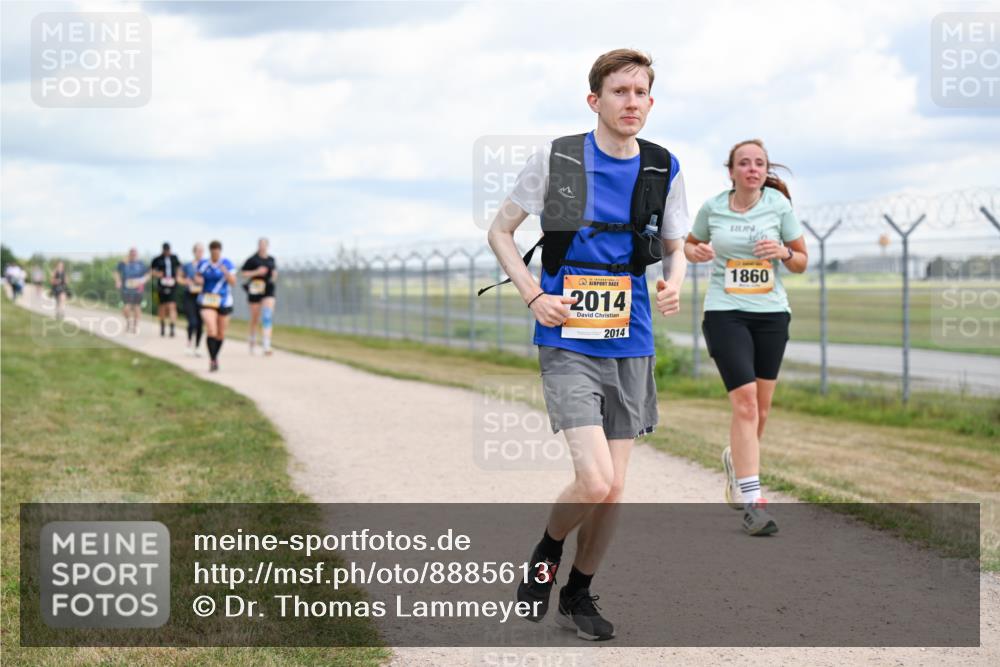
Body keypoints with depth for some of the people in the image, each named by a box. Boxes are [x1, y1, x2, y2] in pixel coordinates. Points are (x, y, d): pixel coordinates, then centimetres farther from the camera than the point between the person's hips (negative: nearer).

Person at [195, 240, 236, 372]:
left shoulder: (227, 264, -4)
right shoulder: (203, 264, 2)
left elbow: (233, 282, -12)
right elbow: (197, 276, 18)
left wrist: (225, 272, -30)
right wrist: (198, 280, -6)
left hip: (224, 301, 1)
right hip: (207, 301, -1)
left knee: (221, 334, 11)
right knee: (211, 330, -19)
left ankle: (215, 356, 34)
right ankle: (212, 360, -14)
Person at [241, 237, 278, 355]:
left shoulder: (271, 259, 8)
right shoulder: (252, 259, -3)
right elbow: (243, 273, -3)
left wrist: (274, 274, 2)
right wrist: (256, 272, -15)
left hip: (268, 289, 2)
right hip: (255, 289, -2)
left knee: (268, 317, -13)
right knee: (255, 318, 9)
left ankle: (266, 346, -19)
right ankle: (252, 340, 35)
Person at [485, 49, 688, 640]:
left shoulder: (663, 169, 3)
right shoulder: (557, 159, -5)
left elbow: (675, 247, 15)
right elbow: (500, 230, 5)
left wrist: (674, 284, -9)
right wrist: (534, 296, -9)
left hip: (630, 345, 4)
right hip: (568, 342, -4)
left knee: (614, 488, 7)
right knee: (595, 482, -16)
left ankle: (579, 593, 28)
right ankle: (548, 551, 15)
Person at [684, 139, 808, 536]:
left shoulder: (778, 205, 1)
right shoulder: (712, 208, 2)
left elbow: (801, 263, 7)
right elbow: (691, 243, 20)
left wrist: (783, 253, -14)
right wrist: (693, 252, -4)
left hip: (771, 313, 2)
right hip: (725, 312, -2)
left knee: (760, 408, 9)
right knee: (745, 400, -16)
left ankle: (737, 460, 41)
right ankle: (752, 502, -16)